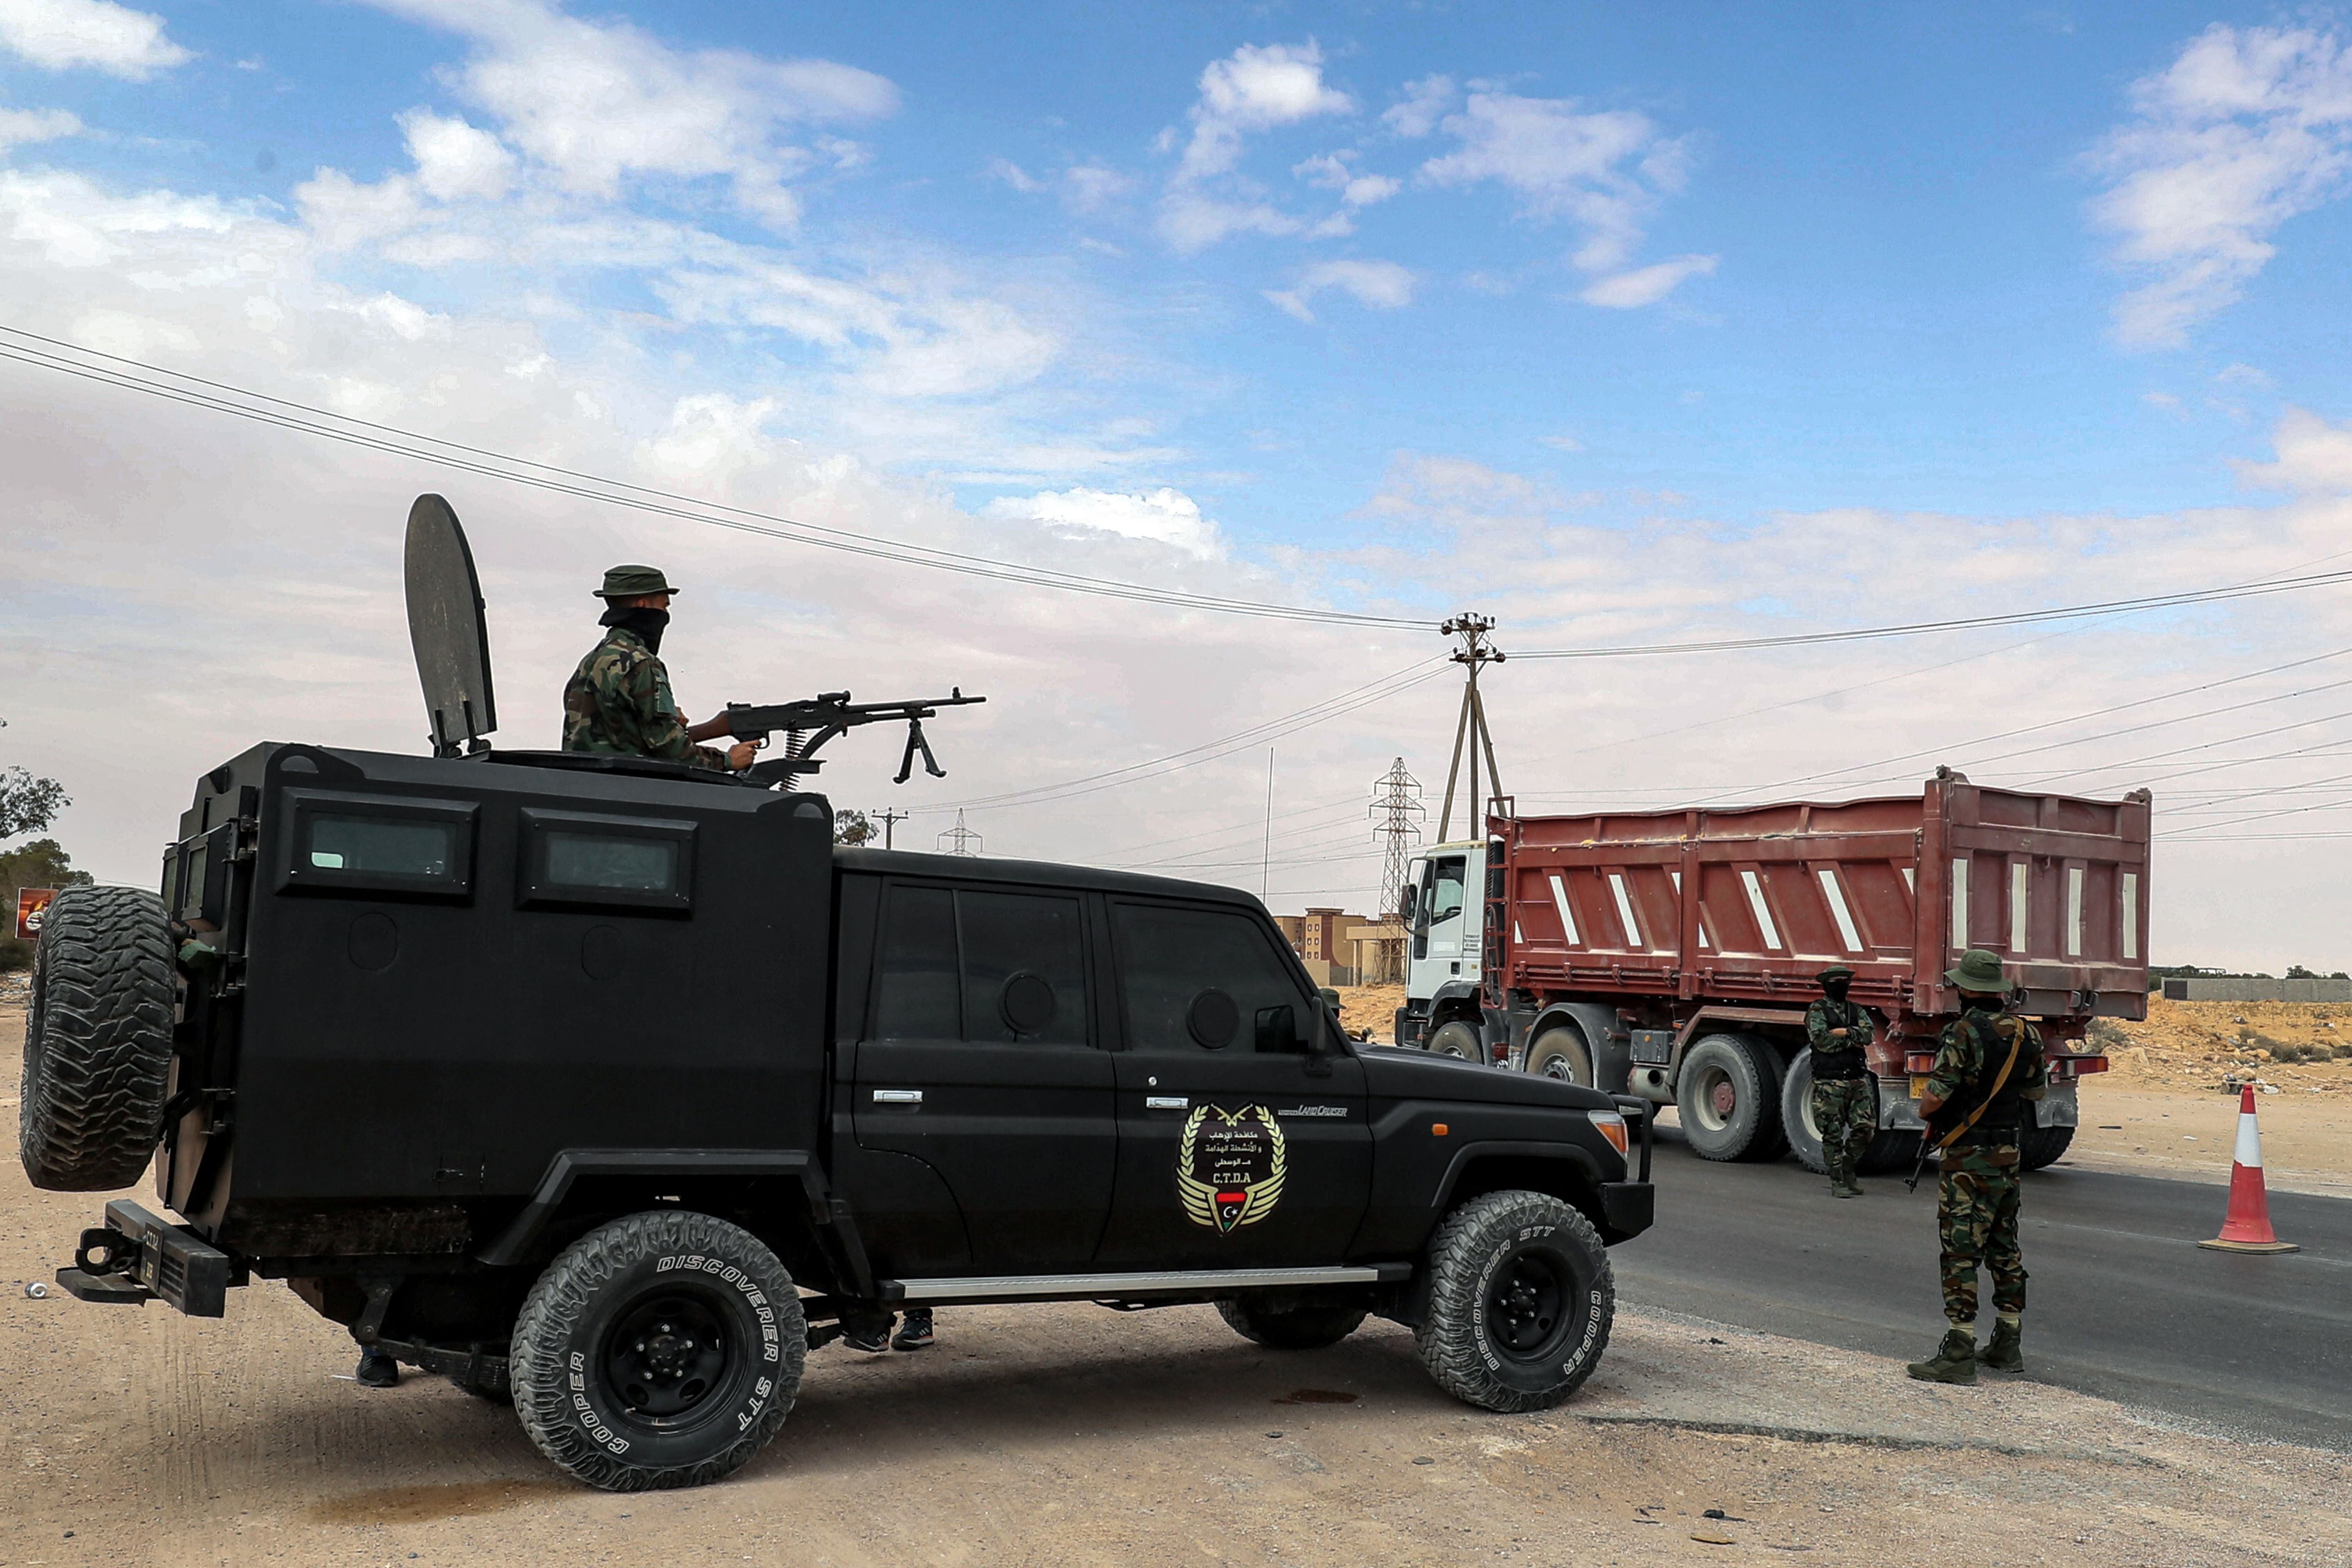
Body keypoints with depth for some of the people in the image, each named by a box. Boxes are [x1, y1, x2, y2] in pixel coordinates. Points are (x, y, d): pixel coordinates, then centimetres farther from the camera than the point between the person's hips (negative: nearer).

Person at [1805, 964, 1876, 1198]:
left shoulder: (1857, 1010, 16)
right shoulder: (1817, 1011, -1)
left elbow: (1868, 1035, -2)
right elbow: (1822, 1041, -15)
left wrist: (1845, 1033, -16)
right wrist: (1854, 1039, -8)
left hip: (1858, 1079, 5)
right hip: (1830, 1081, -5)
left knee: (1865, 1128, 2)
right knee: (1833, 1134, -1)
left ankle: (1849, 1172, 21)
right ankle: (1837, 1182, 7)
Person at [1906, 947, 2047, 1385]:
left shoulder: (1963, 1033, -17)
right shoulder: (2026, 1033, 5)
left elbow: (1932, 1100, -21)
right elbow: (2039, 1090, 20)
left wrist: (1927, 1114, 1)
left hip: (1968, 1158, -7)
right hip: (2009, 1155, 7)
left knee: (1961, 1251, -5)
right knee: (2004, 1250, 15)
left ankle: (1959, 1352, -5)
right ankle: (2007, 1346, 22)